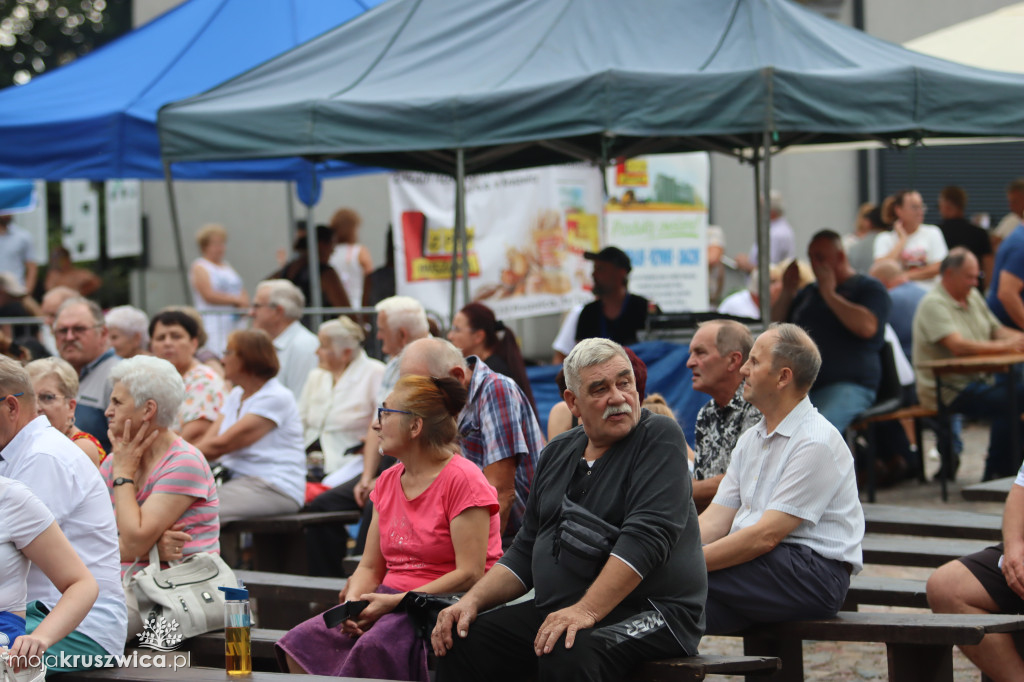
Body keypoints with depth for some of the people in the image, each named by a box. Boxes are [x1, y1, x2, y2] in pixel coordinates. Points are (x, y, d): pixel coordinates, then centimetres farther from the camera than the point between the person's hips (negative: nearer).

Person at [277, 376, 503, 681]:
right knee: (301, 642, -17)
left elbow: (470, 574, -15)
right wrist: (352, 604, -8)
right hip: (389, 602, 7)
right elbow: (369, 567, 16)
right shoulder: (388, 481, 16)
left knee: (374, 647, -37)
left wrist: (395, 602, -19)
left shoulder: (462, 479, -8)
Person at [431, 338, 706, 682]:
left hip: (647, 613, -7)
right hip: (555, 612, 7)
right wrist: (474, 599, 3)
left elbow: (647, 535, -19)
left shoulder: (660, 437, -6)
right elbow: (525, 551, 21)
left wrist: (586, 610, -28)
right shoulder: (558, 453, 16)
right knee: (459, 642, -11)